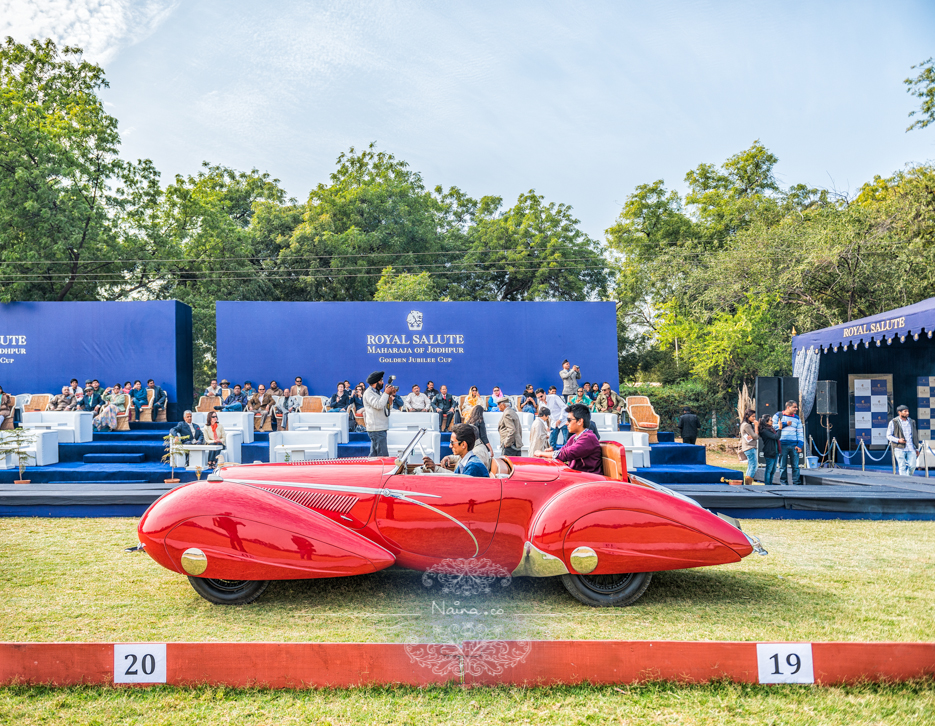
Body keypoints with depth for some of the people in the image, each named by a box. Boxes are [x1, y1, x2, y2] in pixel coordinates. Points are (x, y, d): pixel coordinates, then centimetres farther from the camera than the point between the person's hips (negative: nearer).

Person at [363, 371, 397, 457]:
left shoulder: (379, 392, 19)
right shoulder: (368, 393, -9)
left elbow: (388, 406, 19)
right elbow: (378, 405, -22)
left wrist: (391, 395, 4)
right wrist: (386, 393, -13)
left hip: (381, 428, 10)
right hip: (376, 429, -10)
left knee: (374, 454, 11)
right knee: (383, 456, -13)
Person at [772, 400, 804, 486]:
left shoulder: (797, 418, 15)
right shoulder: (778, 415, 5)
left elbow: (800, 433, 12)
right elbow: (773, 427, -5)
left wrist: (800, 445, 2)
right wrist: (785, 424, -4)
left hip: (794, 445, 3)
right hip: (782, 445, -3)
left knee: (795, 466, 1)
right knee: (783, 466, 1)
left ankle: (796, 484, 7)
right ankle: (783, 484, 8)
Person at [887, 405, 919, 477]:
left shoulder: (911, 422, 12)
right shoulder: (893, 422, -2)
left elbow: (915, 436, 19)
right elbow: (888, 436, -1)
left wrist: (917, 448, 17)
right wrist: (898, 440, -18)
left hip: (911, 448, 4)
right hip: (899, 448, -4)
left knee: (912, 466, -5)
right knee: (902, 467, -4)